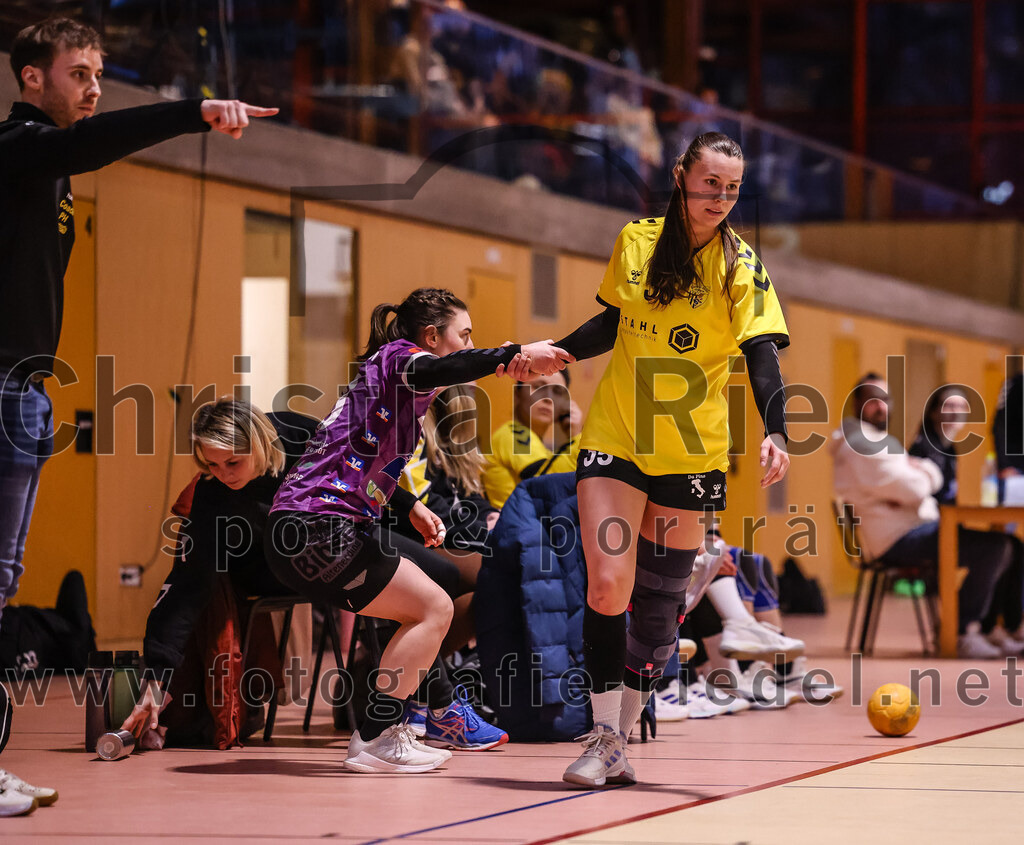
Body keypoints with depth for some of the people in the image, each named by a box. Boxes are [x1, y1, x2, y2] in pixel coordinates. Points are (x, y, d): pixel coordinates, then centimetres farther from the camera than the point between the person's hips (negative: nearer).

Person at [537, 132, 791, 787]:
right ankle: (603, 735, -1)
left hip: (691, 455, -1)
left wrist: (775, 432, -31)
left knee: (659, 600, 5)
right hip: (614, 440, 1)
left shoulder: (740, 265, -6)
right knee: (607, 586, -13)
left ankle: (620, 739, 20)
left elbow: (761, 353, -16)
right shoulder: (635, 241, 3)